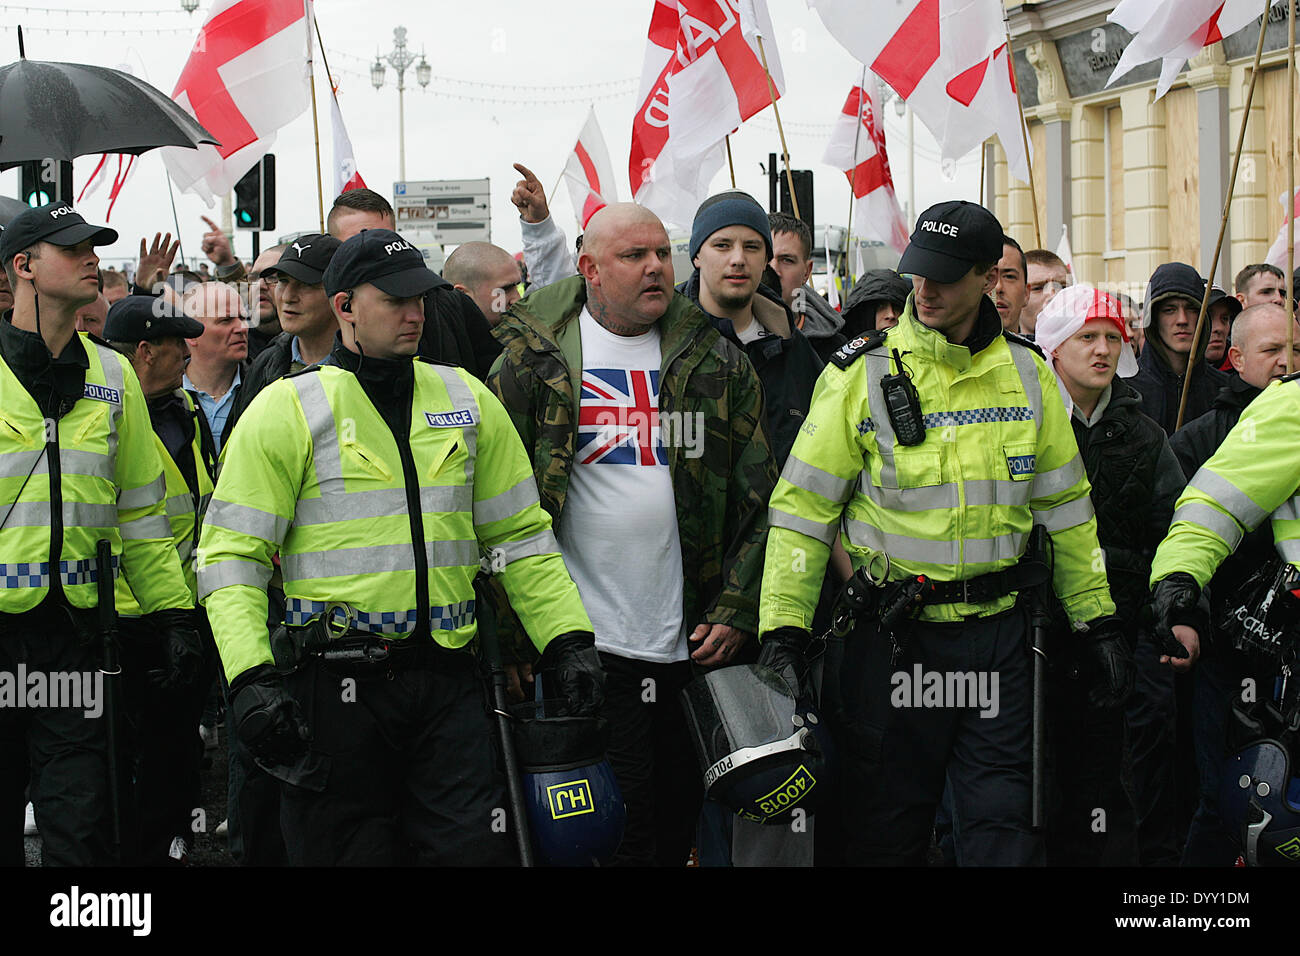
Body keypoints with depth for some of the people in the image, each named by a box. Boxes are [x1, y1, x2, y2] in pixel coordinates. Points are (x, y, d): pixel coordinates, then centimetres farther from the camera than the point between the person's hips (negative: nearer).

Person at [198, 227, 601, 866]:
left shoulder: (467, 401, 11)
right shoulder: (288, 409, -2)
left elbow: (519, 536, 16)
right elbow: (231, 555, -5)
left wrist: (569, 641, 5)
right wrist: (250, 677, -17)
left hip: (445, 680, 4)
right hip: (335, 686, -3)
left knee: (475, 848, -2)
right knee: (351, 854, 2)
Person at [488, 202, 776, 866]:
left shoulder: (716, 362, 9)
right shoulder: (531, 364, 0)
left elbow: (758, 498, 9)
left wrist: (737, 611, 1)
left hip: (694, 642, 3)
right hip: (586, 644, -3)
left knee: (679, 825, 10)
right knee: (617, 830, -6)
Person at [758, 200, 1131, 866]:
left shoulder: (1028, 375, 5)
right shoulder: (862, 372, -5)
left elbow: (1066, 507, 13)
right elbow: (802, 507, -5)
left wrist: (1097, 623, 11)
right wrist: (783, 630, -12)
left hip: (997, 634, 2)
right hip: (890, 635, -2)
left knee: (1004, 830, 3)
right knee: (886, 834, 4)